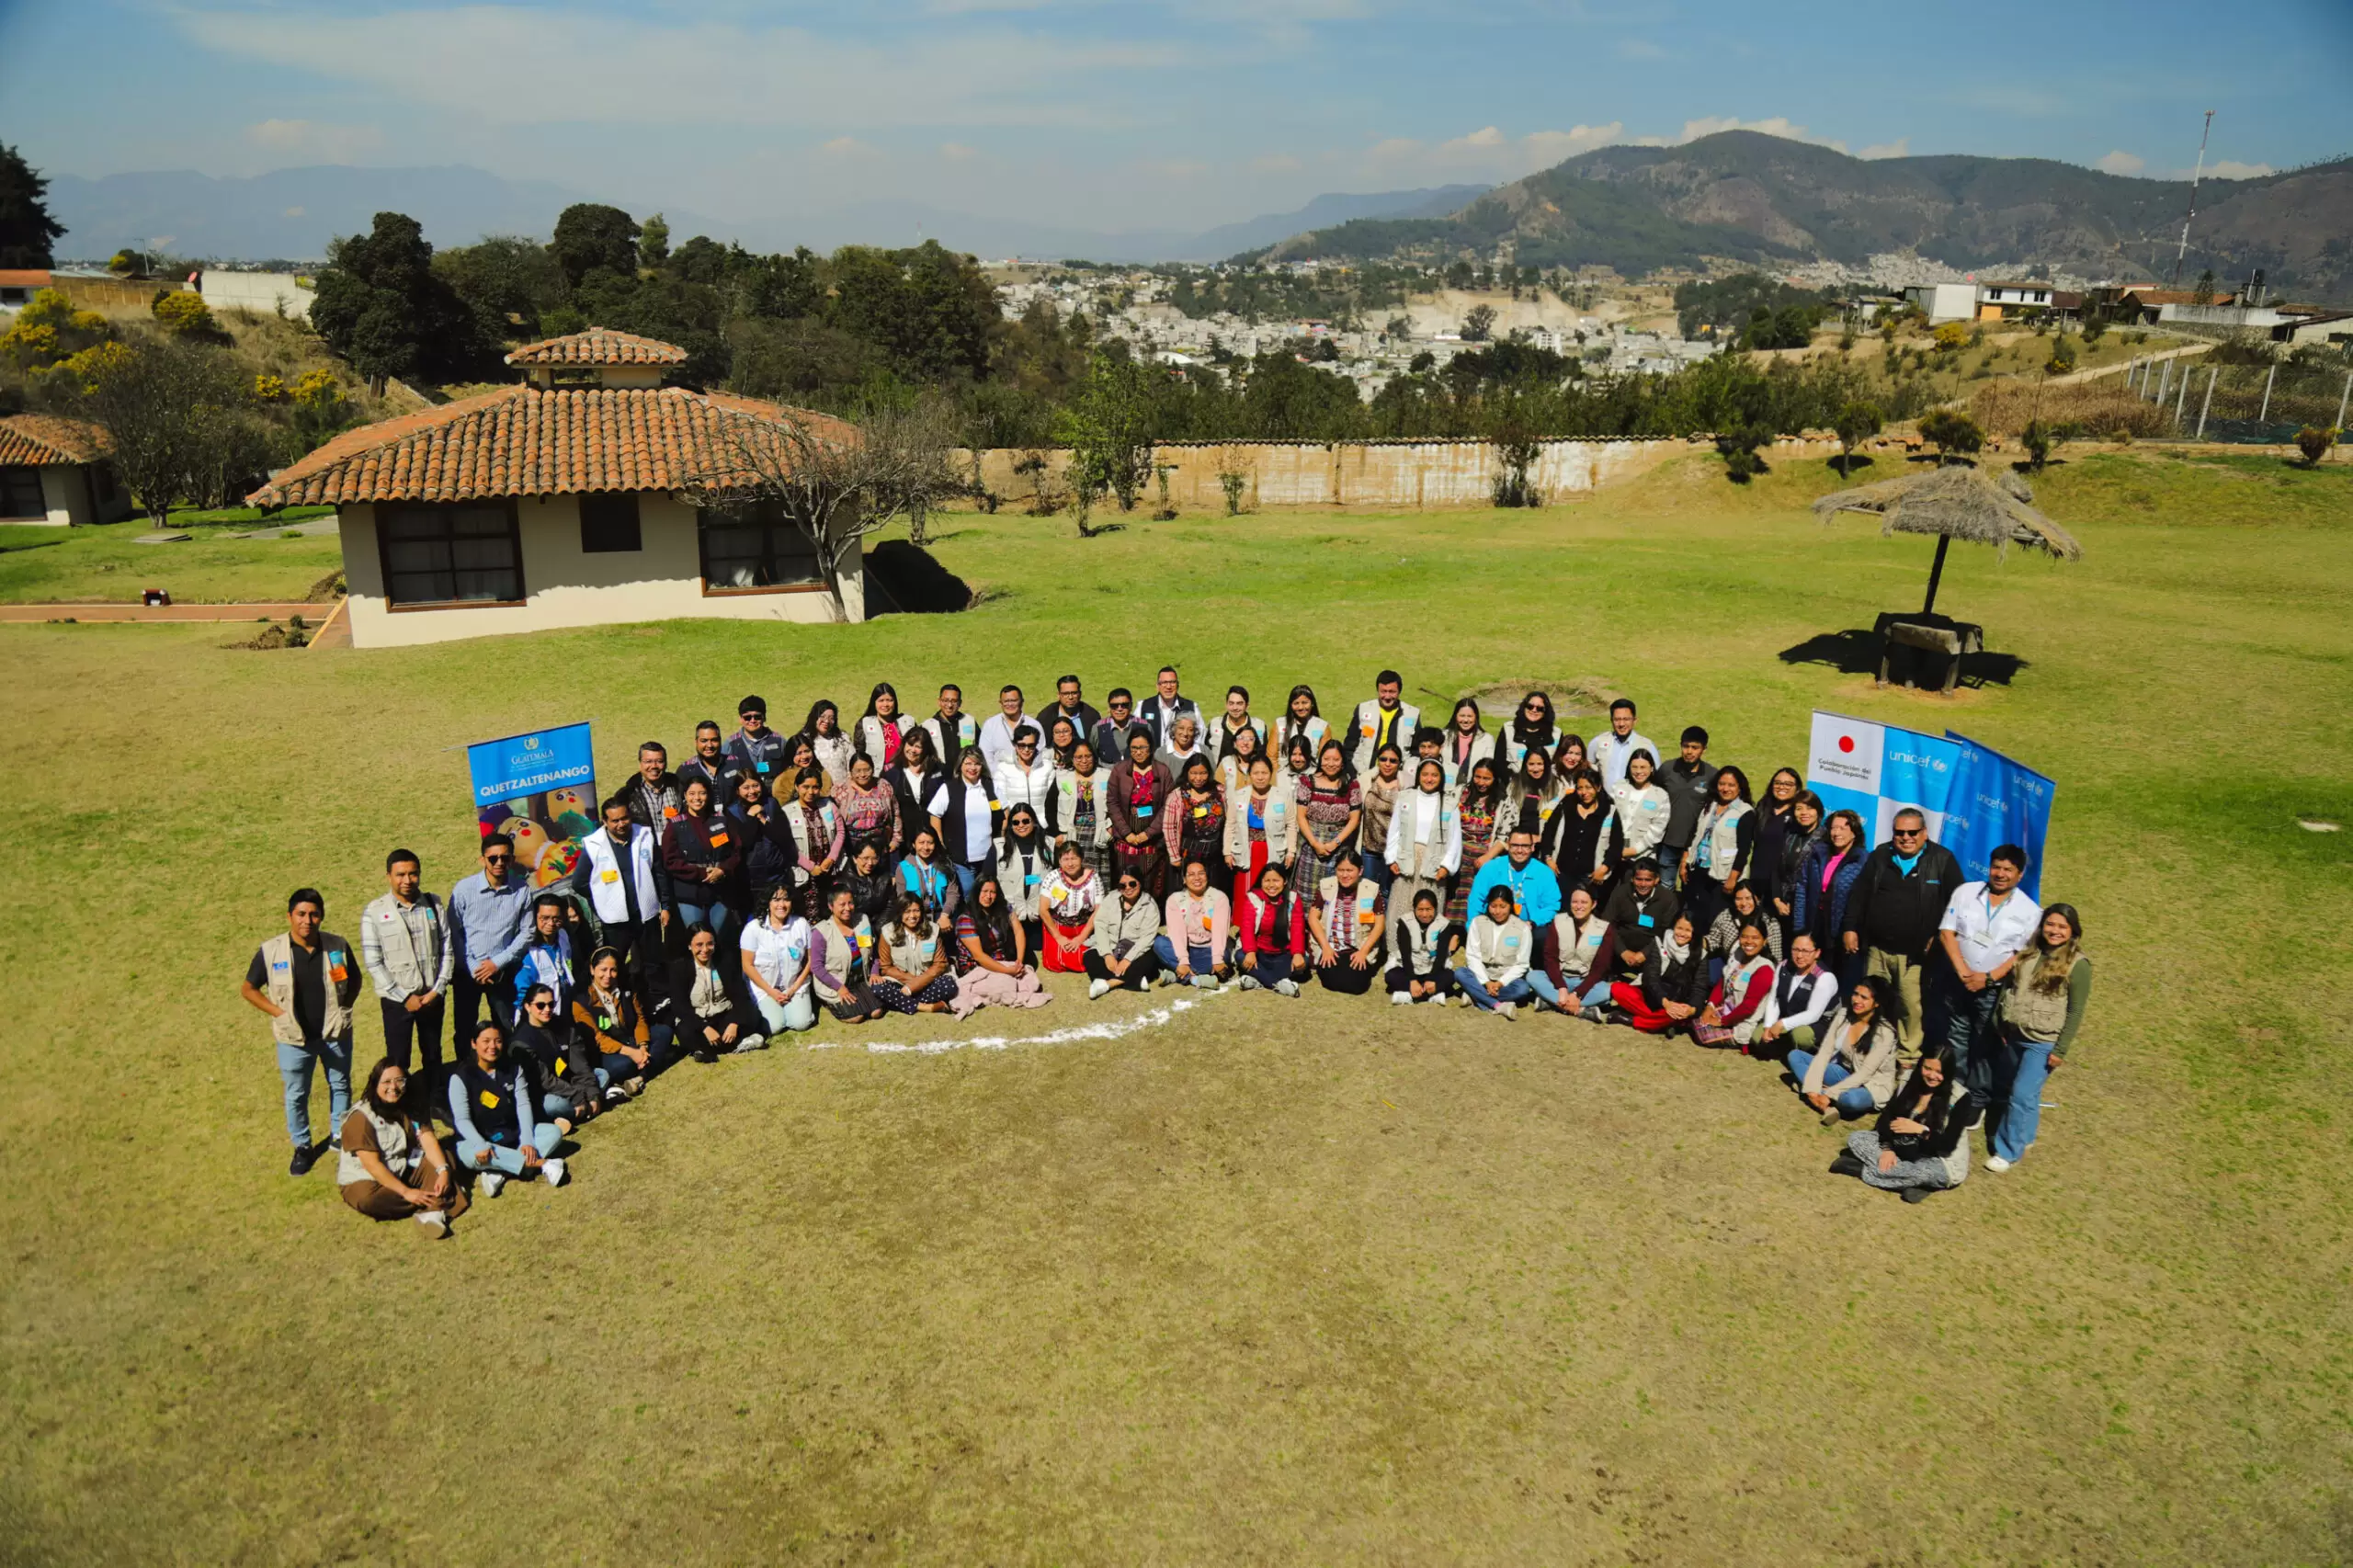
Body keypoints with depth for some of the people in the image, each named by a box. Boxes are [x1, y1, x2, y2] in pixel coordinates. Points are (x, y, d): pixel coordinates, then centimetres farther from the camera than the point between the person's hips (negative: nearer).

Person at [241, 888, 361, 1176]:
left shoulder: (337, 946, -9)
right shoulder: (271, 951, -14)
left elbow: (354, 980, 8)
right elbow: (248, 989, -2)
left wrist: (343, 1008, -3)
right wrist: (278, 1012, -10)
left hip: (335, 1033, 1)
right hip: (295, 1038, -1)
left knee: (340, 1087, 18)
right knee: (296, 1095, 12)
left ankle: (340, 1136, 38)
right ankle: (302, 1147, 31)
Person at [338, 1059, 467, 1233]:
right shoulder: (361, 1117, -19)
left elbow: (429, 1142, -11)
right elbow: (372, 1164, -24)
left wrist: (443, 1171, -30)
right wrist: (406, 1192, -30)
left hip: (404, 1172, 6)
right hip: (364, 1180, -6)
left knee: (444, 1159, -15)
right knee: (366, 1198, -38)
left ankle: (431, 1212, -37)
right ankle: (435, 1203, -23)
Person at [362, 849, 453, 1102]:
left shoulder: (433, 904, 0)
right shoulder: (374, 913, -7)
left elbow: (447, 950, 1)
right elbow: (373, 962, -9)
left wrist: (438, 990, -8)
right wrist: (404, 997, -12)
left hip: (433, 996, 3)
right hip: (397, 999, -3)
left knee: (433, 1055, 16)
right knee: (398, 1060, 6)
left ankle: (432, 1105, 31)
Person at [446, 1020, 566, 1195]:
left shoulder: (514, 1069, 4)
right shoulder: (461, 1077, -8)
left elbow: (523, 1105, -5)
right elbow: (462, 1120, -16)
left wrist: (527, 1141, -20)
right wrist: (481, 1145, -34)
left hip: (512, 1135, 4)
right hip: (479, 1139, -4)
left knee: (554, 1132, -17)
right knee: (469, 1154, -38)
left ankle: (500, 1172, -33)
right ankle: (538, 1164, -38)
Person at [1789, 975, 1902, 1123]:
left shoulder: (1884, 1031, -22)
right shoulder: (1843, 1015, -7)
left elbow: (1865, 1073, -24)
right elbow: (1824, 1052, -9)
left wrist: (1829, 1094, -28)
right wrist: (1812, 1088, -20)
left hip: (1872, 1084, -7)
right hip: (1845, 1073, 7)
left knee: (1852, 1099, -43)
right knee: (1795, 1056, -10)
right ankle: (1827, 1106, -26)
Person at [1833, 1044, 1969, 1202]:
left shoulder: (1959, 1099, -18)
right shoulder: (1910, 1083, -3)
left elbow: (1948, 1145, -21)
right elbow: (1886, 1117, -3)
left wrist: (1919, 1129, -35)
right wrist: (1887, 1148, -19)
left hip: (1942, 1163, -6)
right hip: (1908, 1150, 6)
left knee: (1923, 1171, -42)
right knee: (1855, 1139, -9)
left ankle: (1861, 1168, -20)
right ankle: (1912, 1181, -24)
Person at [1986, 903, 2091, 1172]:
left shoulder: (2077, 965, -12)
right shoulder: (2029, 953, 4)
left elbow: (2075, 1012, -11)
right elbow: (2009, 988, 10)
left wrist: (2061, 1050, -12)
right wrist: (2001, 1025, 7)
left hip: (2043, 1043, -6)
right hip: (2014, 1035, 6)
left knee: (2022, 1094, -9)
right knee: (2005, 1090, 16)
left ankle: (2008, 1151, 3)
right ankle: (2024, 1135, 38)